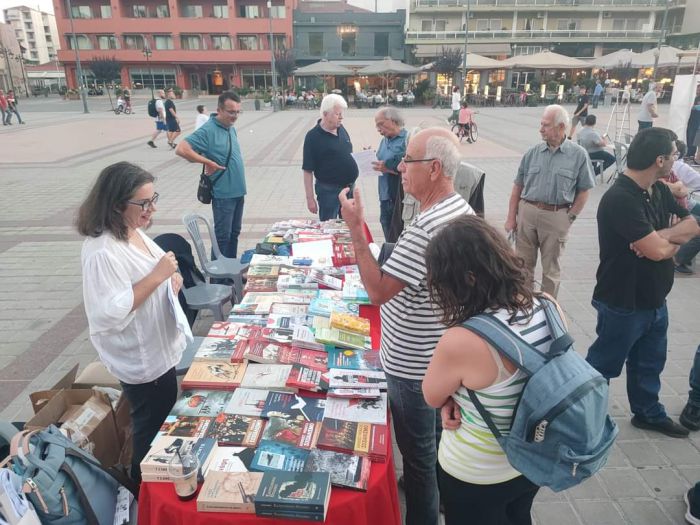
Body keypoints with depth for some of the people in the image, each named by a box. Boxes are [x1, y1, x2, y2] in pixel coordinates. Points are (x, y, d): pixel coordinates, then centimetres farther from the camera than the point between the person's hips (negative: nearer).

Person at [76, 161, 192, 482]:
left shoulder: (133, 232, 1)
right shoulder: (103, 252, -28)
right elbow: (112, 313, -31)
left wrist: (170, 282, -1)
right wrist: (156, 276, -30)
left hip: (160, 349, 10)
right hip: (141, 360, -9)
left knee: (165, 419, 26)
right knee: (152, 427, 11)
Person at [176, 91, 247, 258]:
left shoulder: (231, 128, 8)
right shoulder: (208, 130, -16)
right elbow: (181, 149, -24)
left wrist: (240, 188, 16)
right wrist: (208, 162, -19)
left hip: (237, 191, 8)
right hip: (223, 194, -8)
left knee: (234, 233, 17)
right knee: (223, 236, 2)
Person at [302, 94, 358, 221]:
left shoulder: (341, 128, 3)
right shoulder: (313, 137, -15)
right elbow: (308, 170, -14)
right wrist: (310, 198, -15)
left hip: (349, 187, 6)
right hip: (329, 191, -6)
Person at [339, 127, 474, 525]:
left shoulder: (427, 227, -32)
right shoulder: (461, 208, 1)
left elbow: (378, 290, -29)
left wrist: (356, 228, -26)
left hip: (413, 363, -10)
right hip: (443, 352, 10)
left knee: (418, 452, 12)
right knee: (435, 437, 30)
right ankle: (437, 492, 52)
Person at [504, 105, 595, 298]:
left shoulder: (578, 155, -4)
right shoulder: (532, 153, 3)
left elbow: (583, 191, 1)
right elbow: (518, 187, 6)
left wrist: (570, 217, -5)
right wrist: (511, 217, 3)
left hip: (556, 217, -2)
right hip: (527, 212, 2)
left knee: (551, 268, 11)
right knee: (523, 263, 12)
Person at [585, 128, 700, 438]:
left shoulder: (659, 191, 3)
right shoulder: (620, 199, -26)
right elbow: (657, 251, -28)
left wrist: (661, 236, -18)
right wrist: (675, 236, -6)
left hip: (654, 299, 9)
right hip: (623, 303, -9)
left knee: (650, 362, 24)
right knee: (603, 365, 7)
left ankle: (648, 413, 44)